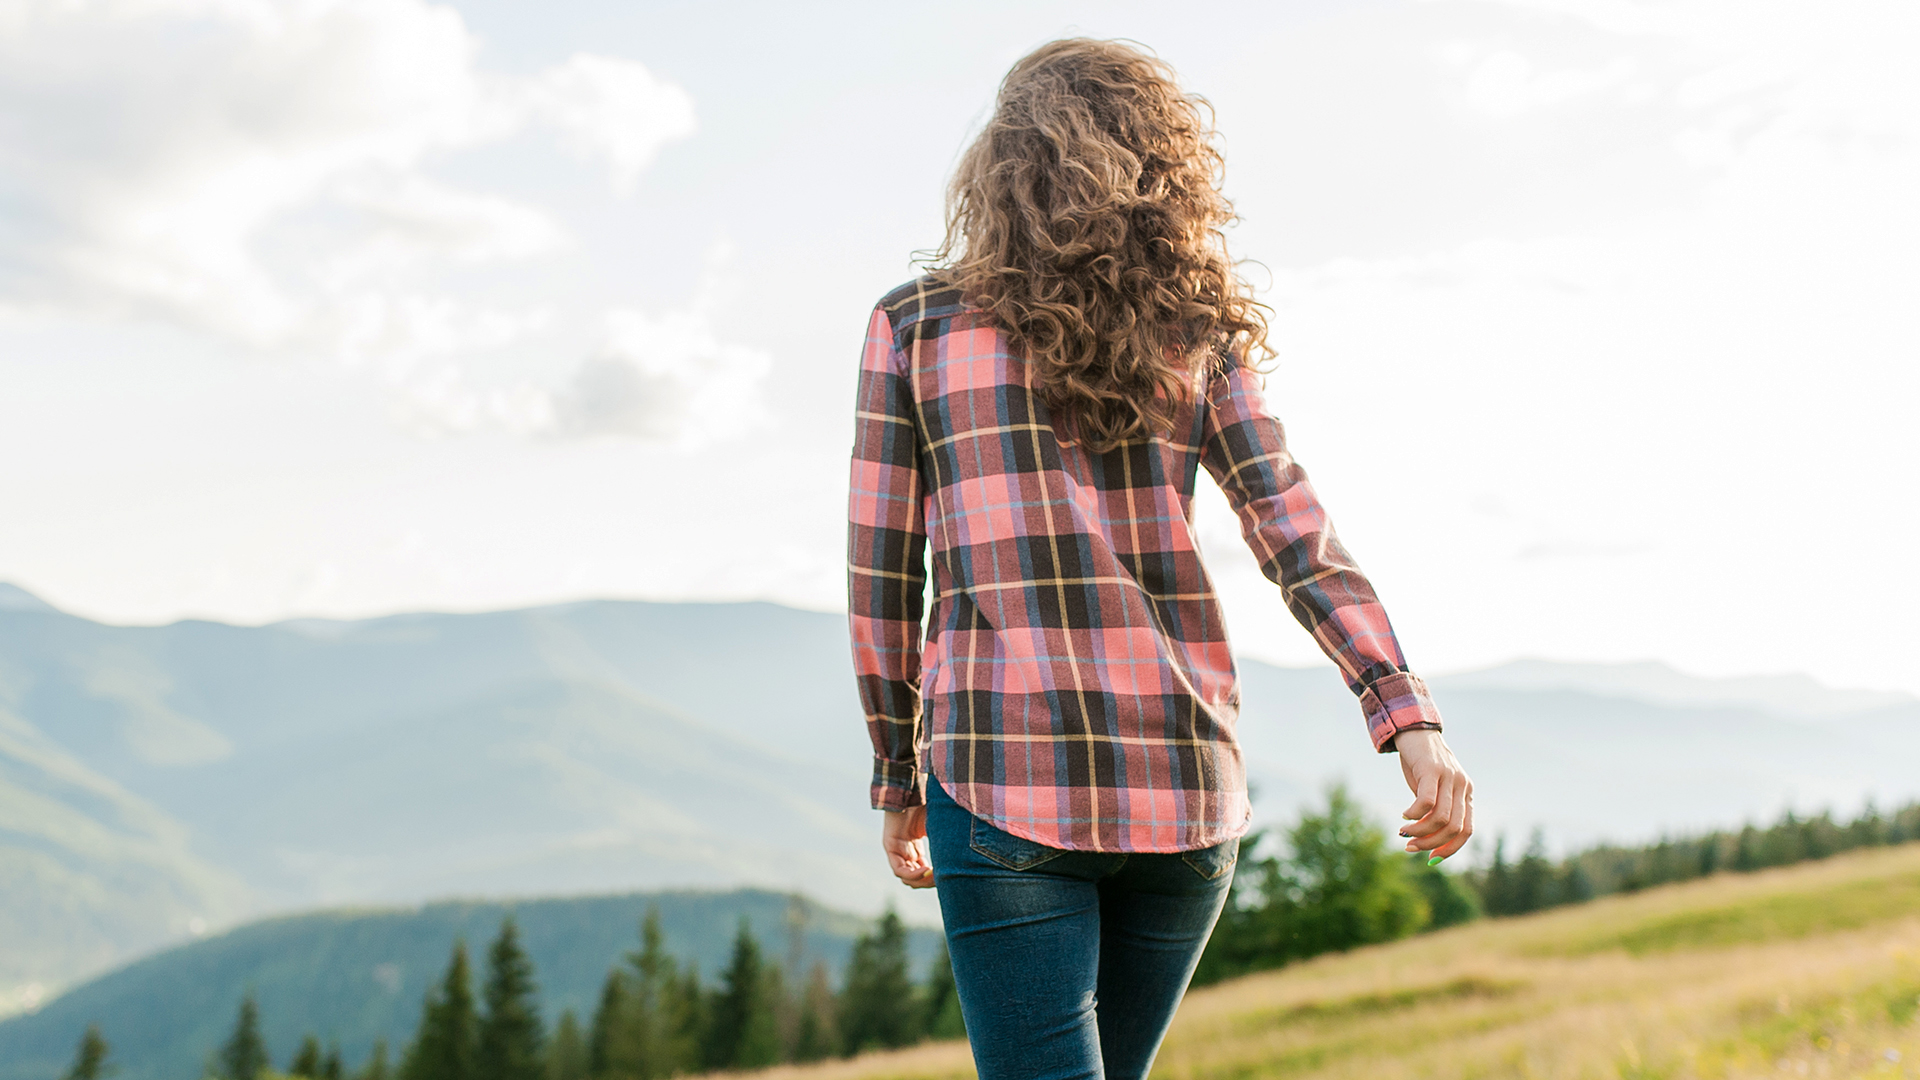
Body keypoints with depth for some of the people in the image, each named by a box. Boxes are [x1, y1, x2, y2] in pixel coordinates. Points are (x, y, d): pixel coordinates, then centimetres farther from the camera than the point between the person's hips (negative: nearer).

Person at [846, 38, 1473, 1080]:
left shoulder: (914, 326, 3)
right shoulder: (1194, 337, 8)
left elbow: (881, 577, 4)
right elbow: (1297, 535, -3)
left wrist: (898, 779, 13)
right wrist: (1411, 721, -9)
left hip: (1005, 771, -3)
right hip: (1184, 778, 4)